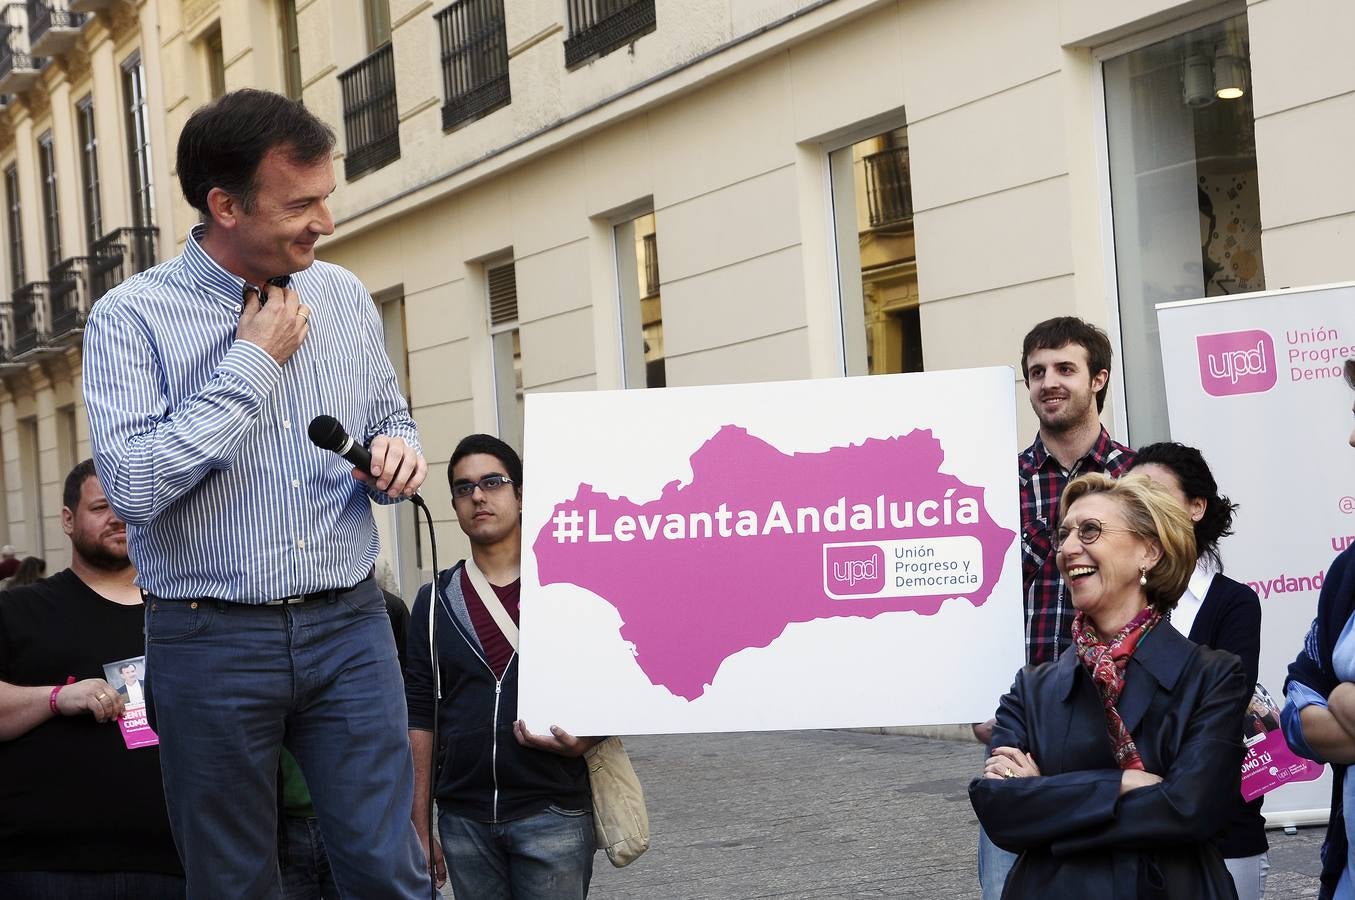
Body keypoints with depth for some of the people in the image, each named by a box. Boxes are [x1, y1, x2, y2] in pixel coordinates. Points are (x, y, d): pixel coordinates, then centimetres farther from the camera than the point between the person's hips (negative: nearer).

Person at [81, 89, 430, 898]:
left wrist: (399, 454, -4)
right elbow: (133, 485, -19)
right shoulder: (131, 316, -7)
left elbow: (393, 420, 21)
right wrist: (253, 362, -15)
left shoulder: (345, 295, 7)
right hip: (213, 641, -2)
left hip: (348, 625, 3)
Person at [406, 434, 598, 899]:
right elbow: (421, 718, 9)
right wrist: (419, 828, 5)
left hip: (553, 813, -2)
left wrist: (582, 742, -16)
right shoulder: (435, 600, 9)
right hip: (463, 822, 3)